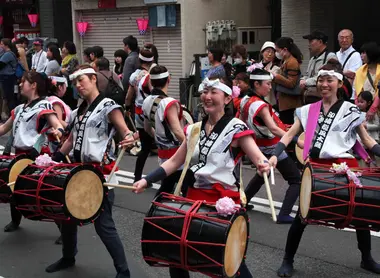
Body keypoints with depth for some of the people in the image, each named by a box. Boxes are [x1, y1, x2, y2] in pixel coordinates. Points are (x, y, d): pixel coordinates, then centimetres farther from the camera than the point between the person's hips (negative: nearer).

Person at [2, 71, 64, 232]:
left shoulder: (43, 105, -10)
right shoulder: (20, 108, 14)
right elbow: (4, 128, 21)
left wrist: (58, 131, -45)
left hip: (34, 156, -8)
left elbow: (58, 125, -23)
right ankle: (15, 221, 40)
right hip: (18, 154, 8)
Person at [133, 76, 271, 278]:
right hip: (194, 196, 6)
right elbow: (174, 162, 12)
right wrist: (146, 180, 3)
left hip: (224, 200, -6)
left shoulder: (236, 128, -8)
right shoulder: (194, 129, 10)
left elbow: (259, 159, -16)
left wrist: (264, 165, -40)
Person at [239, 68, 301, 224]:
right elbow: (274, 129, -36)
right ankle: (284, 215, -14)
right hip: (274, 148, -8)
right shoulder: (260, 105, -25)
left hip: (261, 147, 9)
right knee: (296, 180, -5)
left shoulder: (245, 101, -1)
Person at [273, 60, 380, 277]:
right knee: (303, 214, -1)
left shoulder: (350, 110, 2)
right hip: (316, 166, 1)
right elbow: (289, 135, 3)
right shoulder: (307, 110, 7)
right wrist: (275, 155, -11)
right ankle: (288, 260, 14)